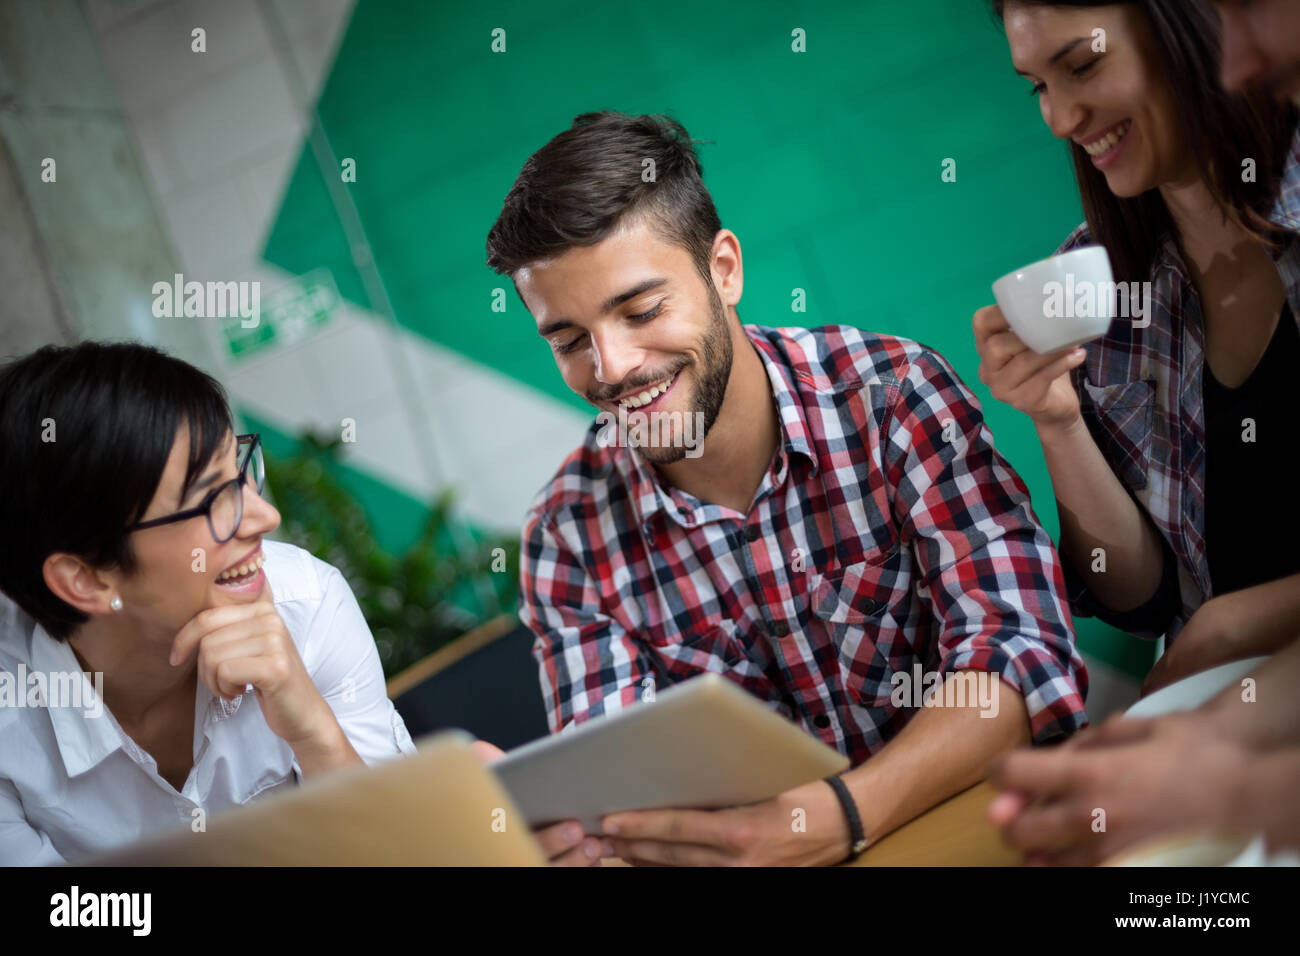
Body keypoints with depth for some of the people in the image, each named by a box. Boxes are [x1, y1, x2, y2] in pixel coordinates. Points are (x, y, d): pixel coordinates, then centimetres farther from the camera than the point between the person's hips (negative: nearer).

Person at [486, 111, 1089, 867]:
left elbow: (1027, 657, -18)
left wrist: (841, 816, -34)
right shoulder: (567, 537, -4)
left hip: (970, 821, 0)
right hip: (752, 844, 1)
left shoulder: (890, 394, -11)